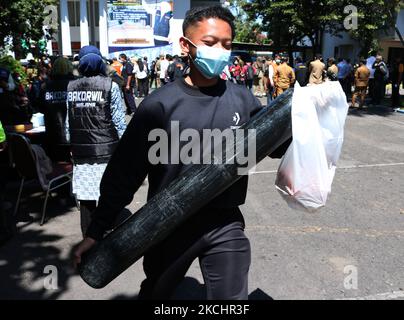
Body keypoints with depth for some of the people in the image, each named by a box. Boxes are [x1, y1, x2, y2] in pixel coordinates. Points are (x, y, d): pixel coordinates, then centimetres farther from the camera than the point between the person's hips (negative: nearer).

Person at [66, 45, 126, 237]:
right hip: (107, 151, -3)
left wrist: (73, 146, 17)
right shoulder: (110, 86, -6)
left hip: (81, 152, 3)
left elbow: (68, 123, 7)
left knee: (86, 199, 10)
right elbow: (119, 121, -6)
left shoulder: (70, 88, 4)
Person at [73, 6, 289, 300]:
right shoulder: (161, 104, -12)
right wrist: (97, 231, -8)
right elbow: (124, 172, -10)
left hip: (226, 225, 1)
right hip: (170, 225, 0)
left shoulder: (242, 99, -3)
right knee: (155, 294, 24)